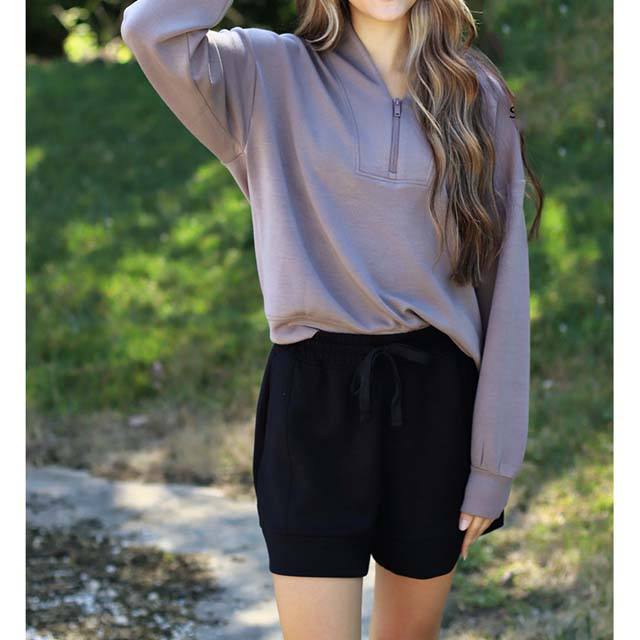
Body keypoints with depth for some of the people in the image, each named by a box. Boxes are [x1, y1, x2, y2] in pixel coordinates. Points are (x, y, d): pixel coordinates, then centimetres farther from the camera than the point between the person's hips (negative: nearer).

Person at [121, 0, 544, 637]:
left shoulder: (477, 97, 3)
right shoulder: (274, 75, 0)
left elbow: (503, 286, 2)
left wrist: (494, 464, -1)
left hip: (434, 393, 2)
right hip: (314, 393, -2)